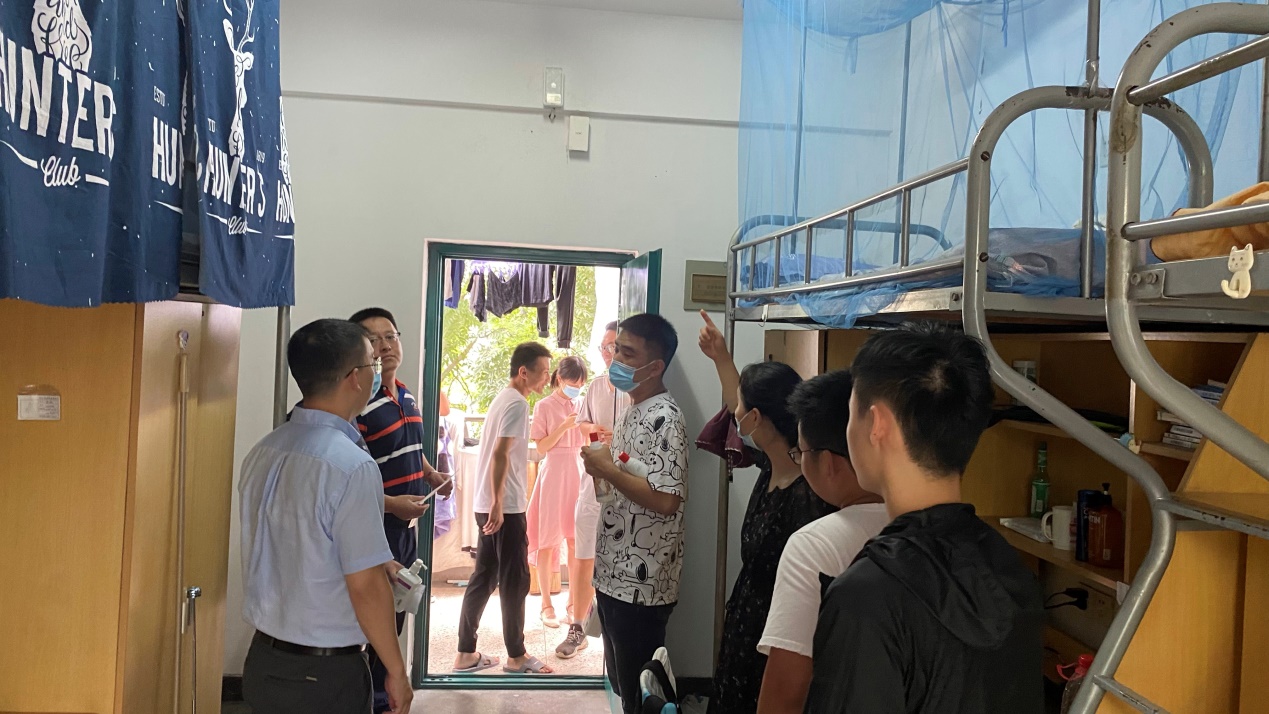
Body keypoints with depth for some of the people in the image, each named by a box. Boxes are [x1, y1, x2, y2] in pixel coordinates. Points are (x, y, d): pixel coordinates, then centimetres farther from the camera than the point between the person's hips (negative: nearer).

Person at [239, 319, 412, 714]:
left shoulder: (263, 452, 0)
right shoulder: (352, 466, -23)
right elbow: (366, 588, -21)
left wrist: (373, 561, 20)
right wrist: (397, 672, -9)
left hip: (262, 662, 7)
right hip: (325, 676, -7)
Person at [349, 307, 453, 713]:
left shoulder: (407, 397, 8)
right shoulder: (358, 405, -21)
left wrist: (430, 475, 8)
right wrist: (391, 504, -28)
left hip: (406, 529, 9)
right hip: (375, 531, -9)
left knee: (395, 618, 20)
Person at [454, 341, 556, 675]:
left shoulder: (504, 398, 16)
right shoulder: (517, 403, -14)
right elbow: (501, 453, -21)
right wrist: (498, 504, -21)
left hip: (489, 505, 9)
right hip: (506, 506, -9)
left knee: (484, 577, 12)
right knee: (515, 581, 0)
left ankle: (466, 654, 16)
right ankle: (516, 656, 10)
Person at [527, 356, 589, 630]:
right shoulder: (545, 406, -3)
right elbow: (541, 447, -5)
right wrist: (564, 426, -17)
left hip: (579, 472, 4)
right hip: (554, 472, -4)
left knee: (577, 540, 4)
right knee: (548, 541, 2)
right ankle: (546, 604, 10)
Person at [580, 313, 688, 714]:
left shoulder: (664, 418, -19)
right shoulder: (633, 411, 11)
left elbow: (665, 500, -27)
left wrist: (608, 470, -19)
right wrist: (601, 468, 3)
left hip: (641, 583, -10)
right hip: (616, 575, 10)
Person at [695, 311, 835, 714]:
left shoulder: (809, 496, -29)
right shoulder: (772, 465, -2)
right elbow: (742, 421, 19)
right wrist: (720, 357, 21)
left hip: (772, 640, -8)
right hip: (748, 623, 9)